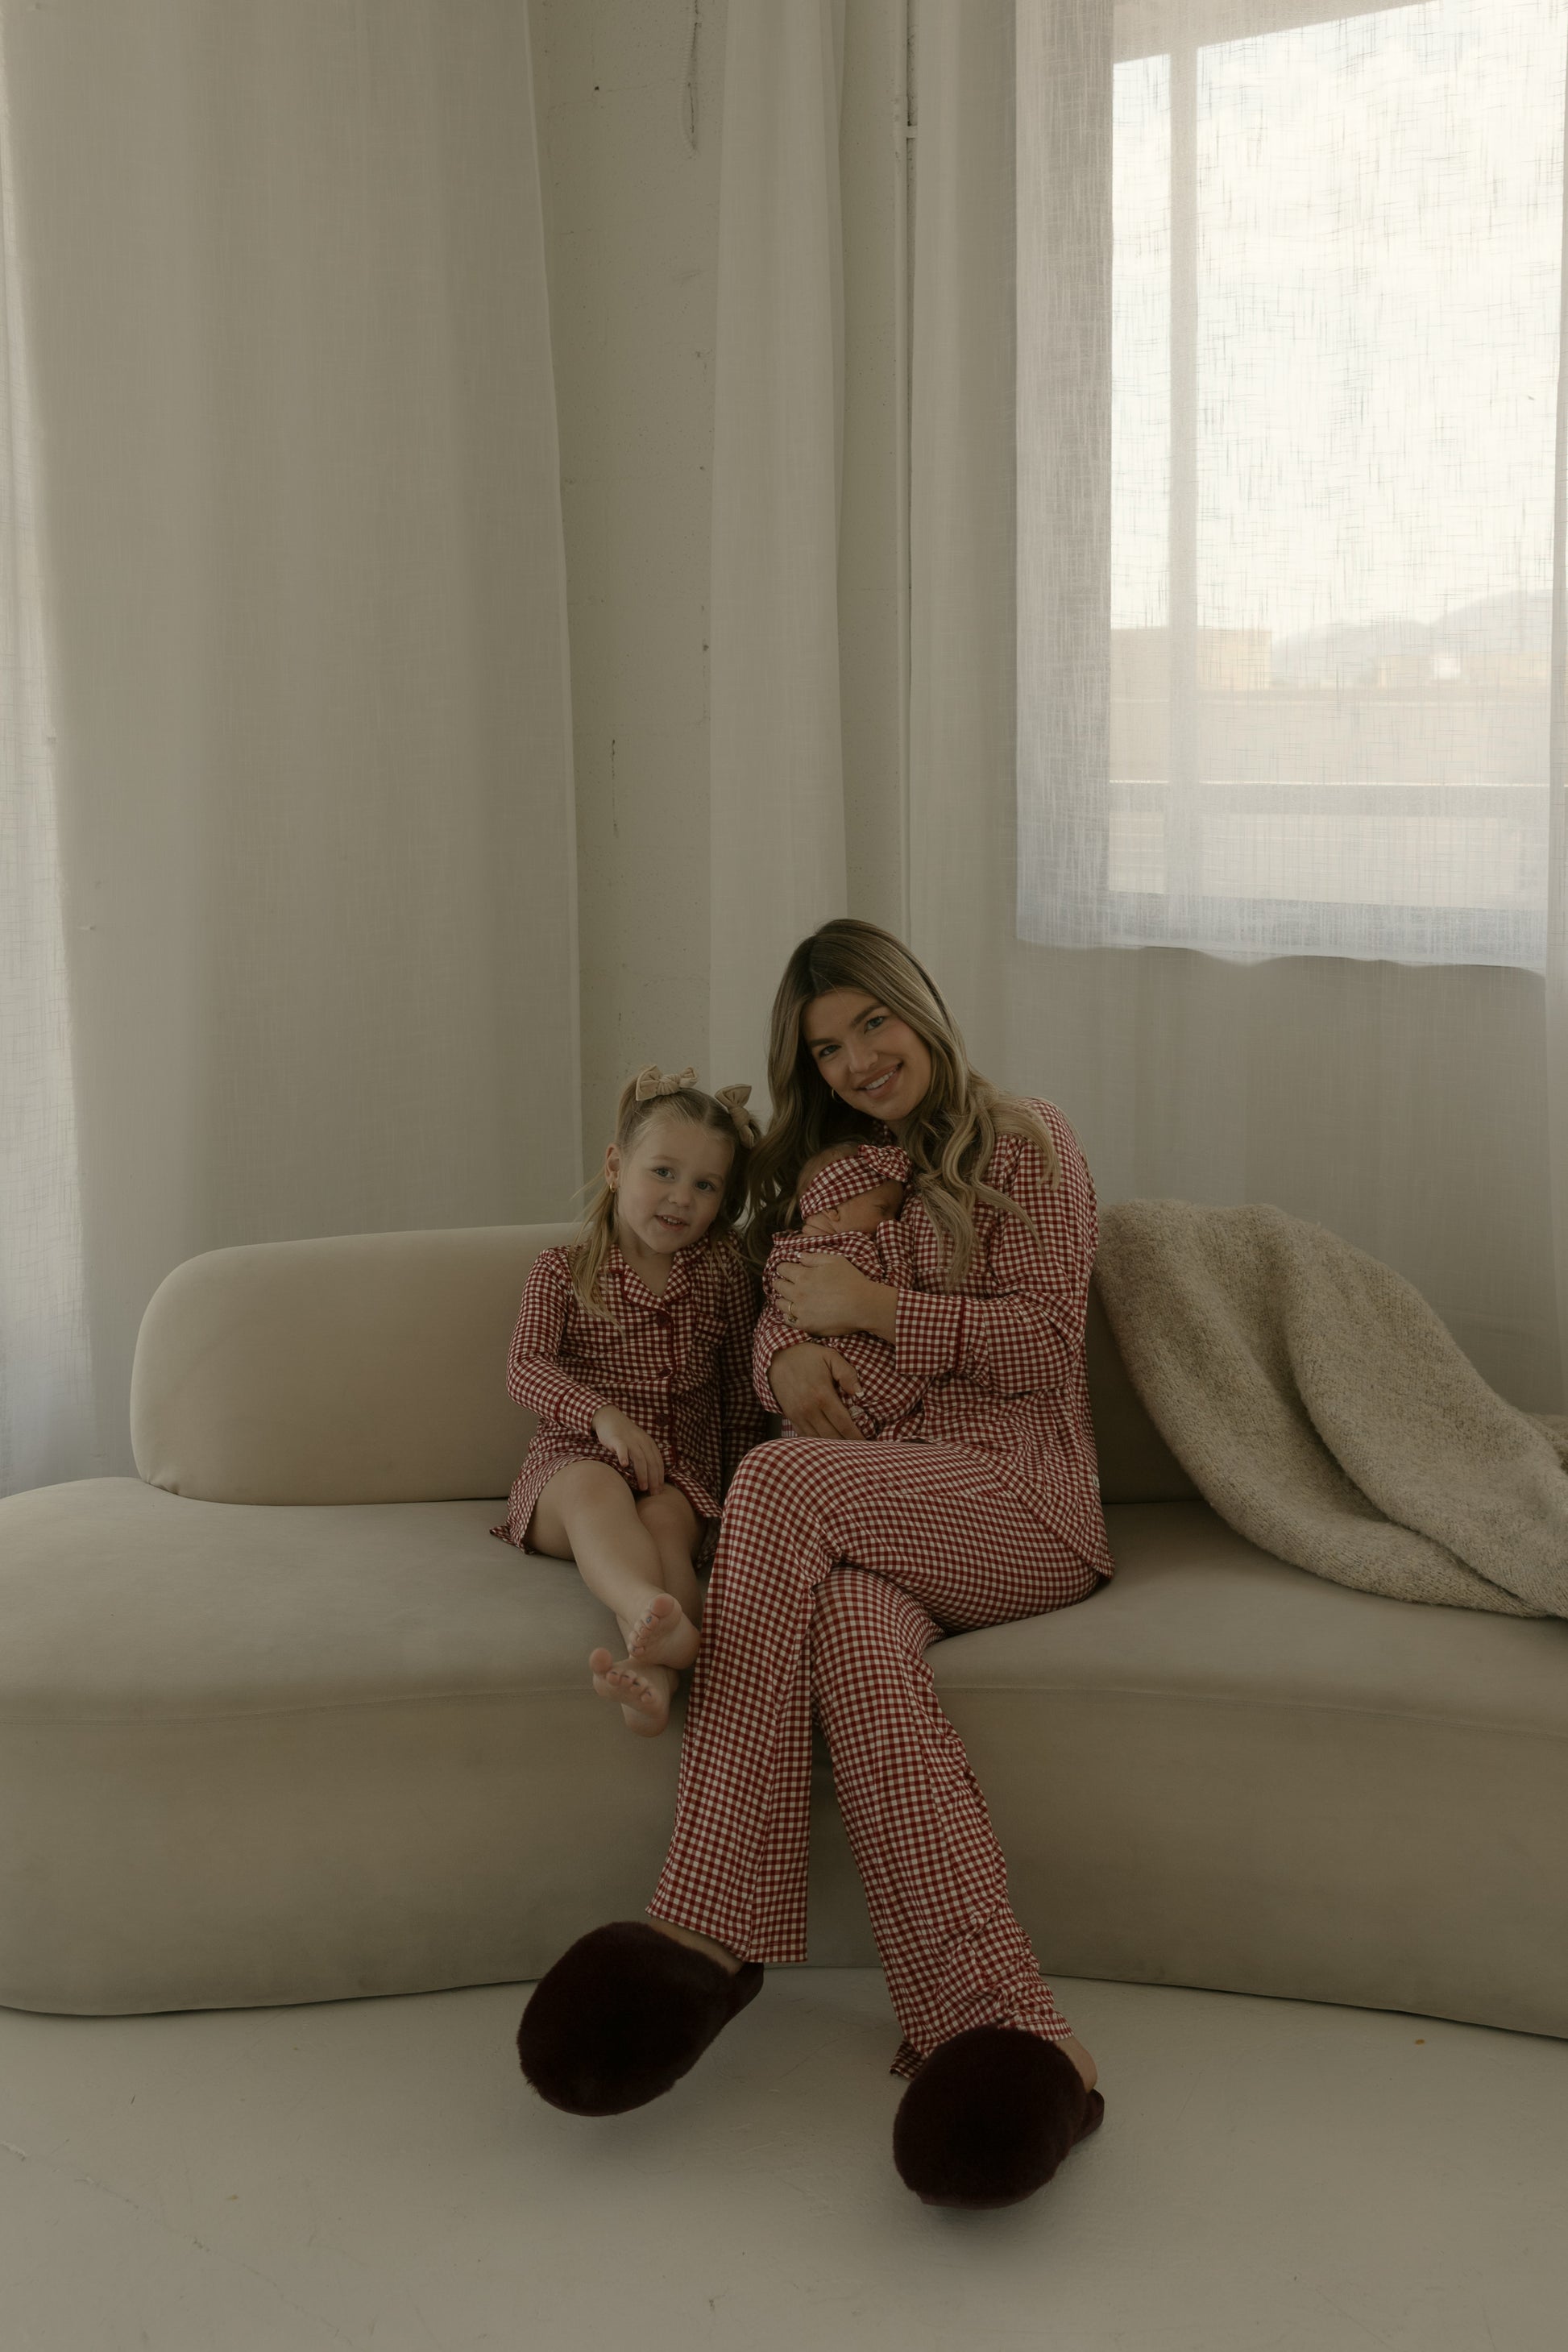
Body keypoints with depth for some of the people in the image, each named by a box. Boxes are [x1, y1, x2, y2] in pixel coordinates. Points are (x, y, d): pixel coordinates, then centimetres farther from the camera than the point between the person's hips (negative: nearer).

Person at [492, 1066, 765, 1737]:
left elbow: (742, 1396, 18)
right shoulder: (562, 1271, 9)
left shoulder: (724, 1275, 14)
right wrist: (602, 1415, -23)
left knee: (663, 1520, -34)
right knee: (596, 1489, -37)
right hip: (574, 1457, -1)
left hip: (682, 1467, 2)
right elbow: (525, 1370, -6)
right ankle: (657, 1617, -67)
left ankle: (654, 1675, -60)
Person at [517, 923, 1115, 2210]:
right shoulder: (831, 1170, 30)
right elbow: (779, 1313, 21)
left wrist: (871, 1306, -5)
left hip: (1026, 1505, -4)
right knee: (850, 1630, -36)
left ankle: (713, 1932, -37)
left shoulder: (1028, 1145, 12)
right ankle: (1006, 2035, -50)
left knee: (782, 1480, -34)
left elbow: (1046, 1342, 1)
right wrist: (790, 1354, -3)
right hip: (882, 1518, 4)